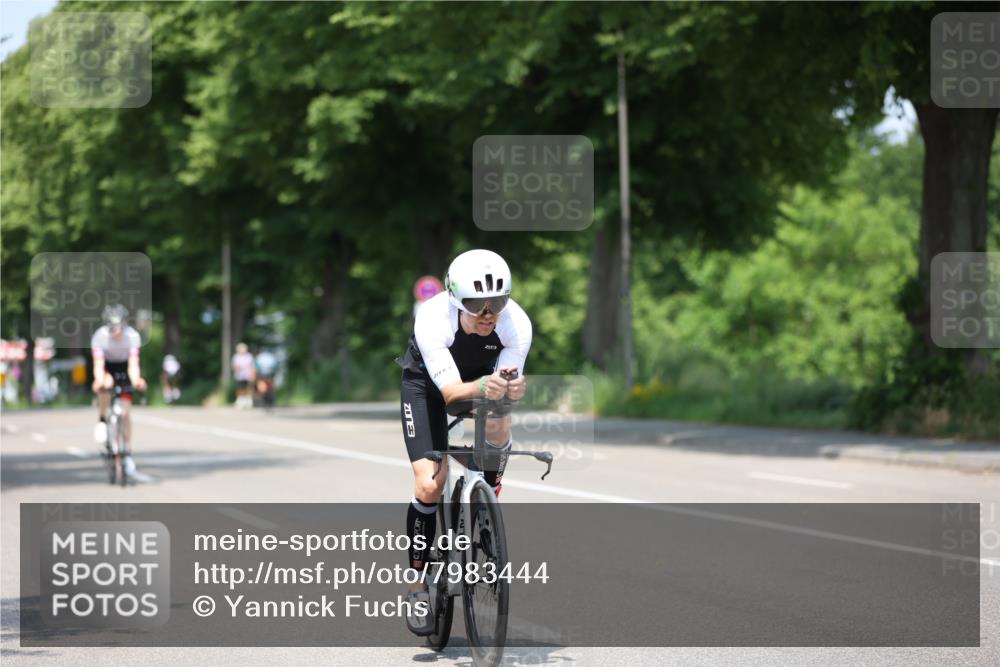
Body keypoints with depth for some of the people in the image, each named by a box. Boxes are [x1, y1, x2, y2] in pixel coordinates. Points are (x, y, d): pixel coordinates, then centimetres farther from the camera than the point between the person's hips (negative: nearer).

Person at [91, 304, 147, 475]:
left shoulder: (132, 336, -30)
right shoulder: (99, 337, -30)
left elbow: (133, 365, -35)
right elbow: (98, 365, -35)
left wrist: (136, 380, -56)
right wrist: (99, 381, -56)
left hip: (124, 369, 0)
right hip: (107, 367, 0)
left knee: (125, 412, -6)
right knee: (105, 384, -36)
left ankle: (128, 452, 6)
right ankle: (103, 420, -13)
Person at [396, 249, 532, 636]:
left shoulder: (518, 324, -30)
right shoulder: (432, 319, -37)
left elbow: (507, 383, -26)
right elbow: (450, 390, -41)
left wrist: (512, 390, -50)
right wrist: (480, 388, -62)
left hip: (482, 377, 3)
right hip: (426, 383, -3)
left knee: (498, 433, -30)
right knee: (429, 486, -15)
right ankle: (419, 583, 1)